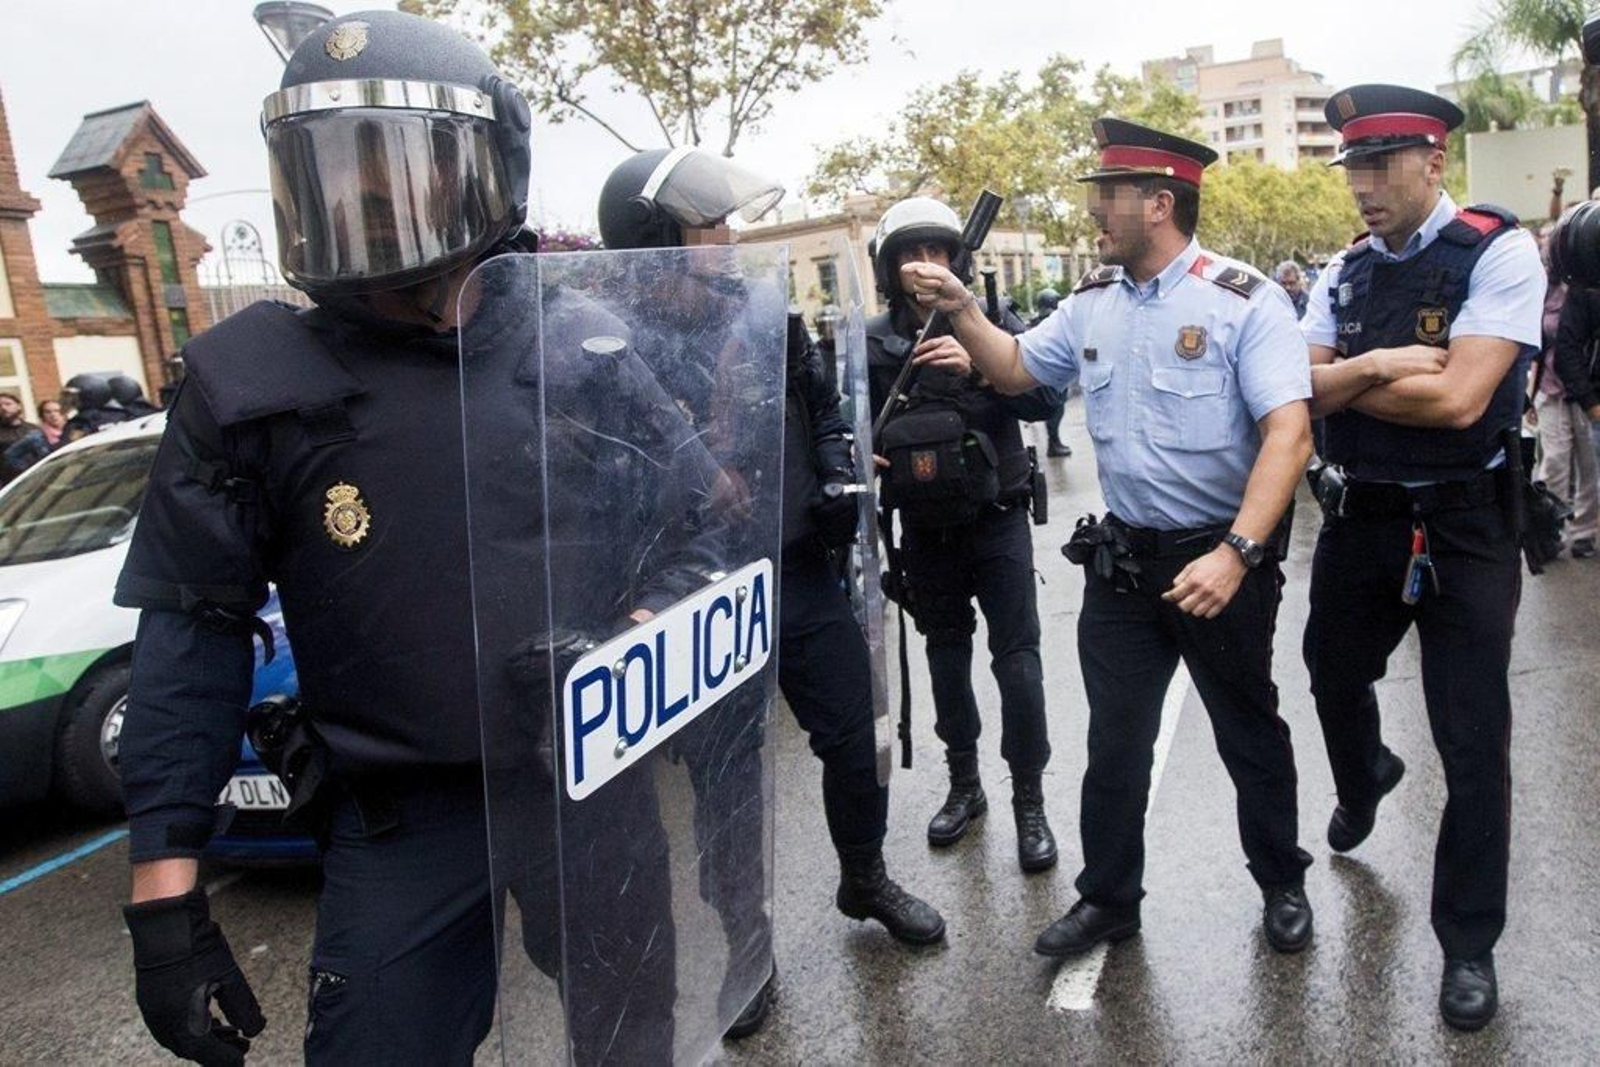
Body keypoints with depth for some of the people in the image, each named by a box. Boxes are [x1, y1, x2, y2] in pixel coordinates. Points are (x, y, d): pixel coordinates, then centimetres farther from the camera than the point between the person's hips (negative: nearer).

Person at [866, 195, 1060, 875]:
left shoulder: (995, 326, -4)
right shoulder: (873, 343, 0)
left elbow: (1044, 398, -15)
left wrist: (977, 366, -29)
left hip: (996, 519, -2)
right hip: (925, 530, 3)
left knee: (1017, 659, -4)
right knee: (947, 654, 14)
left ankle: (1029, 800, 11)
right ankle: (964, 786, 30)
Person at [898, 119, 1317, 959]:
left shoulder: (1243, 301, -14)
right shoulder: (1093, 302, 5)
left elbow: (1288, 432, -21)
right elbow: (1016, 369, 18)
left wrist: (1236, 552, -31)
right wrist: (959, 309, 3)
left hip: (1222, 557, -4)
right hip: (1121, 559, 5)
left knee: (1250, 731, 15)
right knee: (1113, 740, 12)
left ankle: (1282, 884, 38)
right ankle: (1108, 898, 30)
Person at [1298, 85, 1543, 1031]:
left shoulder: (1498, 253, -12)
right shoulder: (1346, 272, 5)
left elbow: (1459, 398, -22)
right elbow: (1303, 391, -3)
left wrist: (1347, 379, -10)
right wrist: (1379, 364, -19)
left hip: (1463, 526, -5)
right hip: (1359, 517, 5)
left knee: (1474, 743, 2)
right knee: (1335, 679, 22)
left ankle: (1469, 944, 20)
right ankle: (1365, 780, 57)